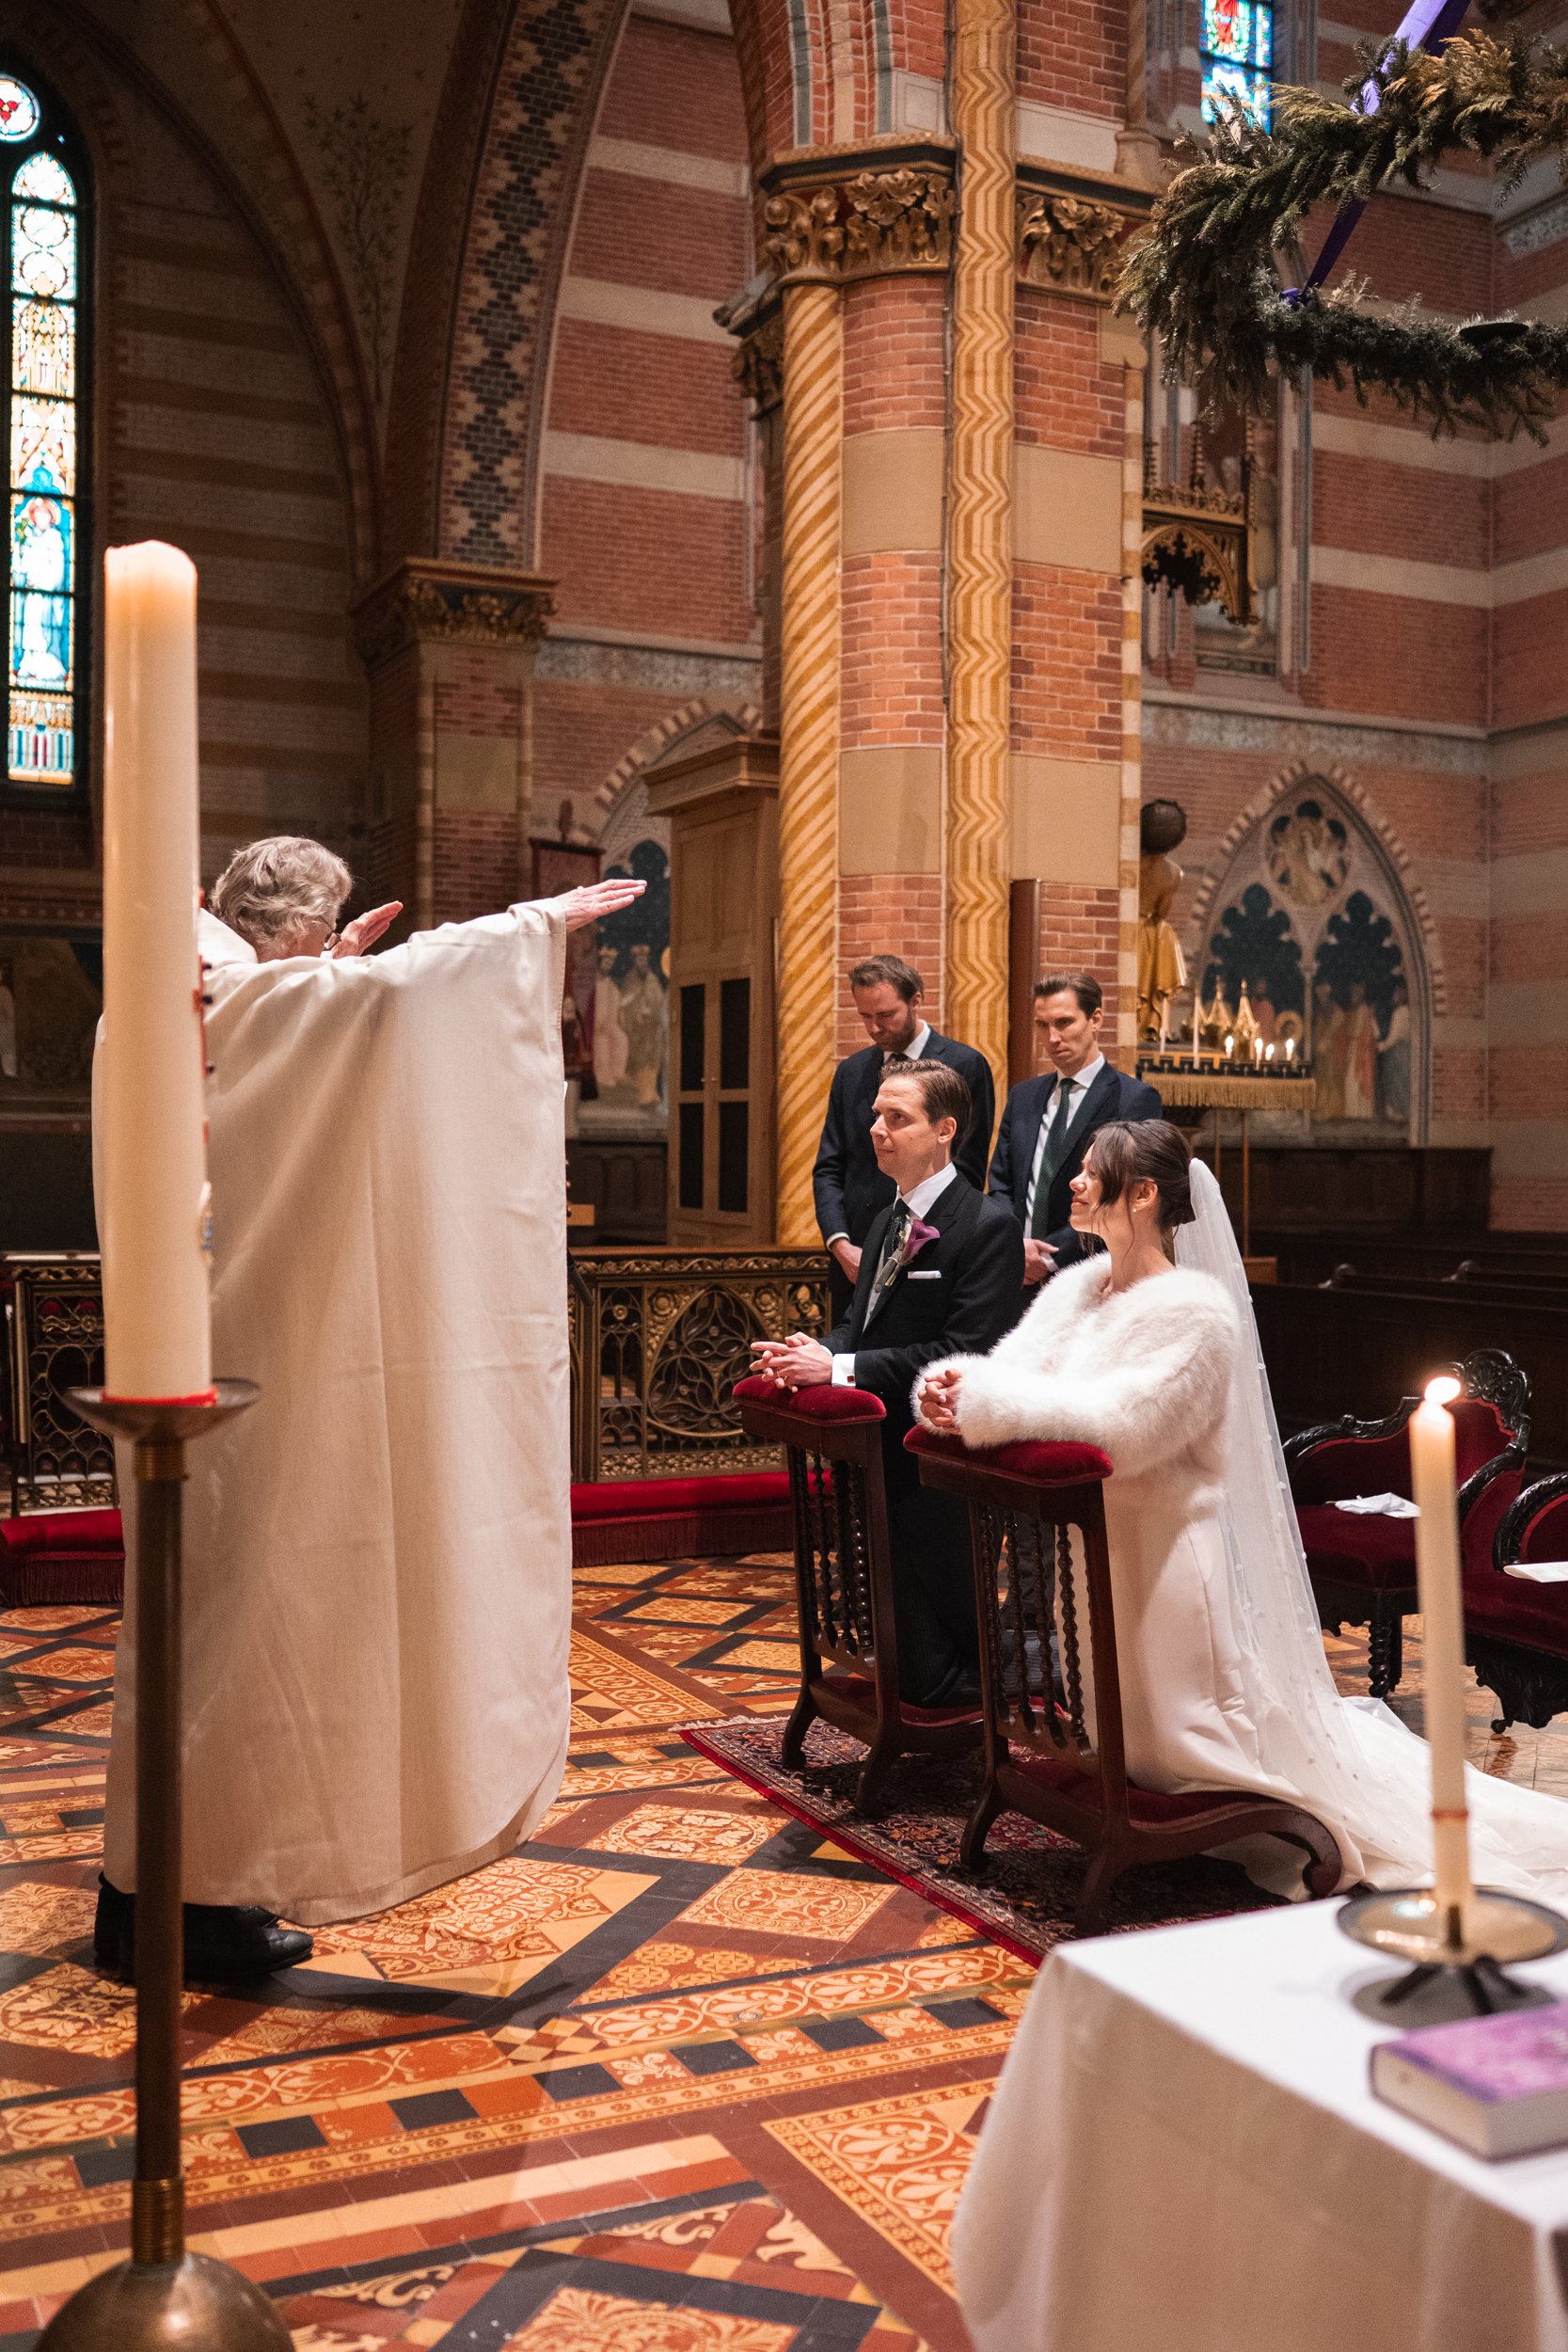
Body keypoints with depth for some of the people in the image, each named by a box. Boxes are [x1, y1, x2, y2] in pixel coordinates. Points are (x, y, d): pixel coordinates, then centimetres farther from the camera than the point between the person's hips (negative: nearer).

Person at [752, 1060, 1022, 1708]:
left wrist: (840, 1367, -25)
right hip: (878, 1457, 9)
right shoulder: (887, 1221, 14)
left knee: (933, 1674, 0)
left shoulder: (987, 1227, -14)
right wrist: (818, 1352, -8)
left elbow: (966, 1354, -23)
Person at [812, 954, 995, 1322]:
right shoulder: (850, 1072, 13)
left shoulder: (966, 1066, -2)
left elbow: (967, 1173, -5)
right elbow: (828, 1170, 12)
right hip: (854, 1265, 5)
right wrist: (840, 1244, -4)